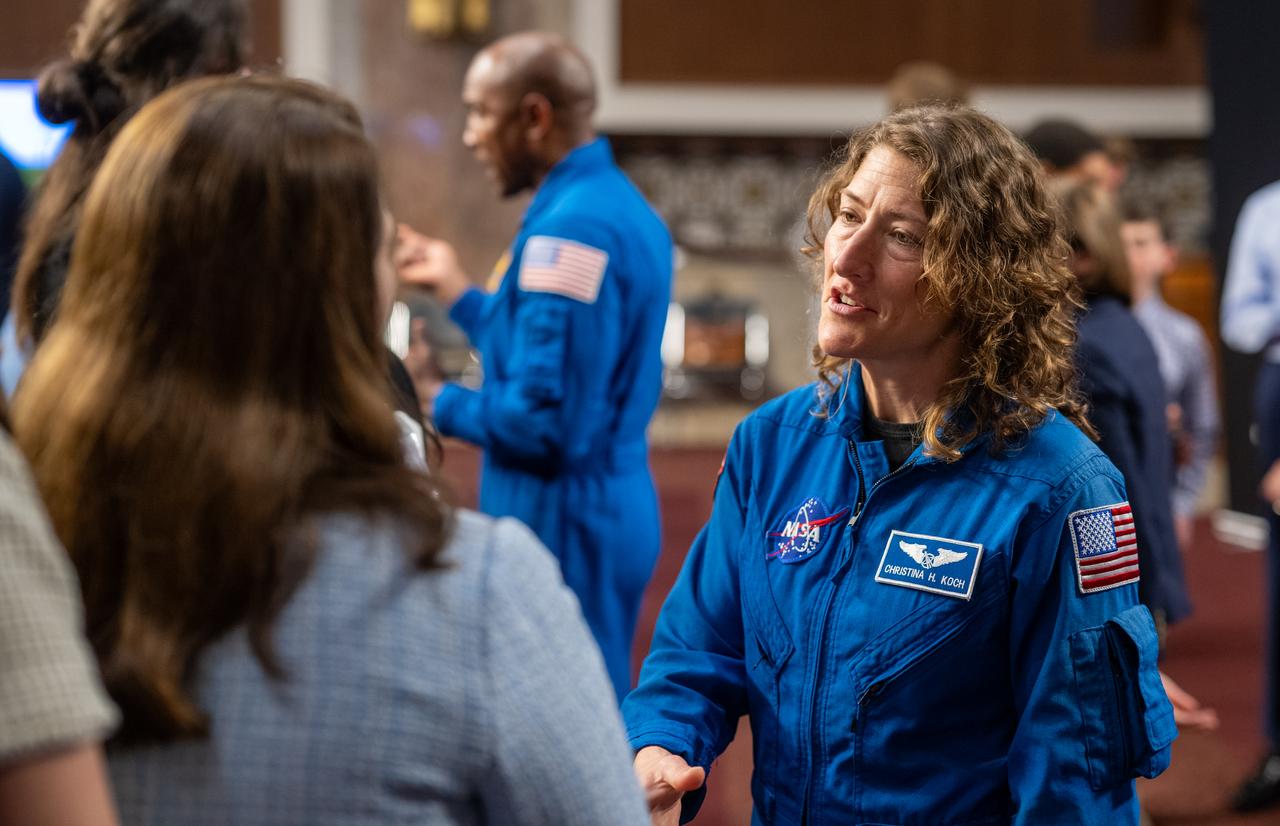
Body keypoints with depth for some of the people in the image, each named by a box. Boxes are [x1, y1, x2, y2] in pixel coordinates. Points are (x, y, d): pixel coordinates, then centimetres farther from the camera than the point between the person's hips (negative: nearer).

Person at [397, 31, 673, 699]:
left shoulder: (569, 230, -20)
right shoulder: (623, 206, 11)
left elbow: (541, 421, -24)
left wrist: (438, 404, -8)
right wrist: (456, 290, 21)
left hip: (564, 524, -10)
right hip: (616, 510, 10)